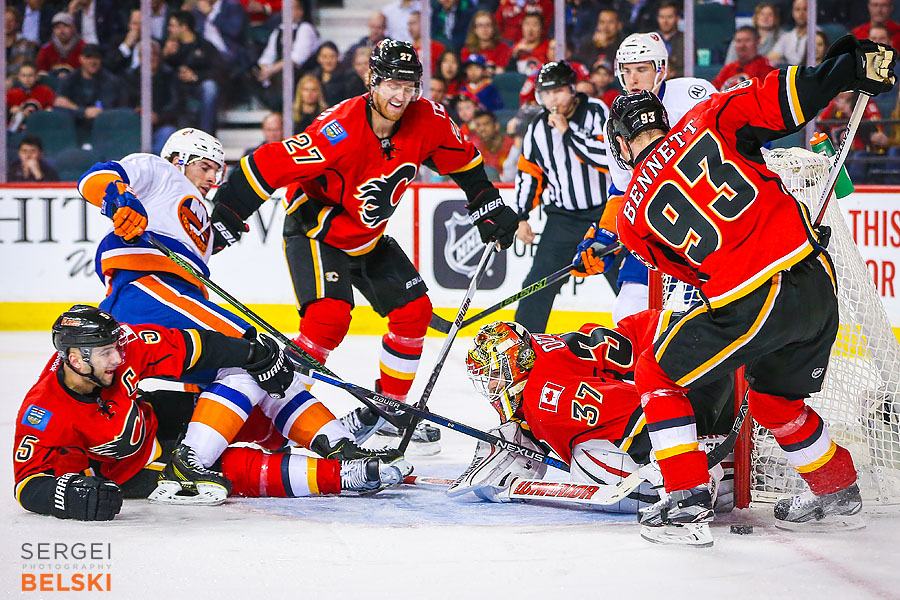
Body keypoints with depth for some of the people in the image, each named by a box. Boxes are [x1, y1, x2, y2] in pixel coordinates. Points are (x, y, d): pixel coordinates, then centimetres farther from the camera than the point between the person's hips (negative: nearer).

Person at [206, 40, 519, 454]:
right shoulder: (340, 129, -33)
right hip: (315, 231, -7)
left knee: (414, 311, 4)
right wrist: (227, 215, -32)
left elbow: (461, 160, 7)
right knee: (329, 318, -25)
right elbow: (268, 167, -32)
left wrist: (488, 206, 10)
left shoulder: (426, 120, -14)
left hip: (368, 239, 7)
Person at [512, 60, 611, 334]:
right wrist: (522, 217, 11)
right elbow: (528, 173, 15)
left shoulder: (596, 112, -12)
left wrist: (568, 132, -25)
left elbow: (609, 157, -25)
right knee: (538, 284, -3)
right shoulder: (538, 128, 3)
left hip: (606, 210, -4)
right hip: (563, 216, 4)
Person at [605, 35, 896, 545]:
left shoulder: (633, 215, 6)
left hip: (753, 304, -5)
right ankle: (838, 493, 40)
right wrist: (853, 65, 3)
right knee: (775, 399, 28)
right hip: (819, 281, 5)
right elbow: (782, 100, -3)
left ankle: (687, 501, 7)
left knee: (659, 375, 15)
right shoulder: (705, 122, 7)